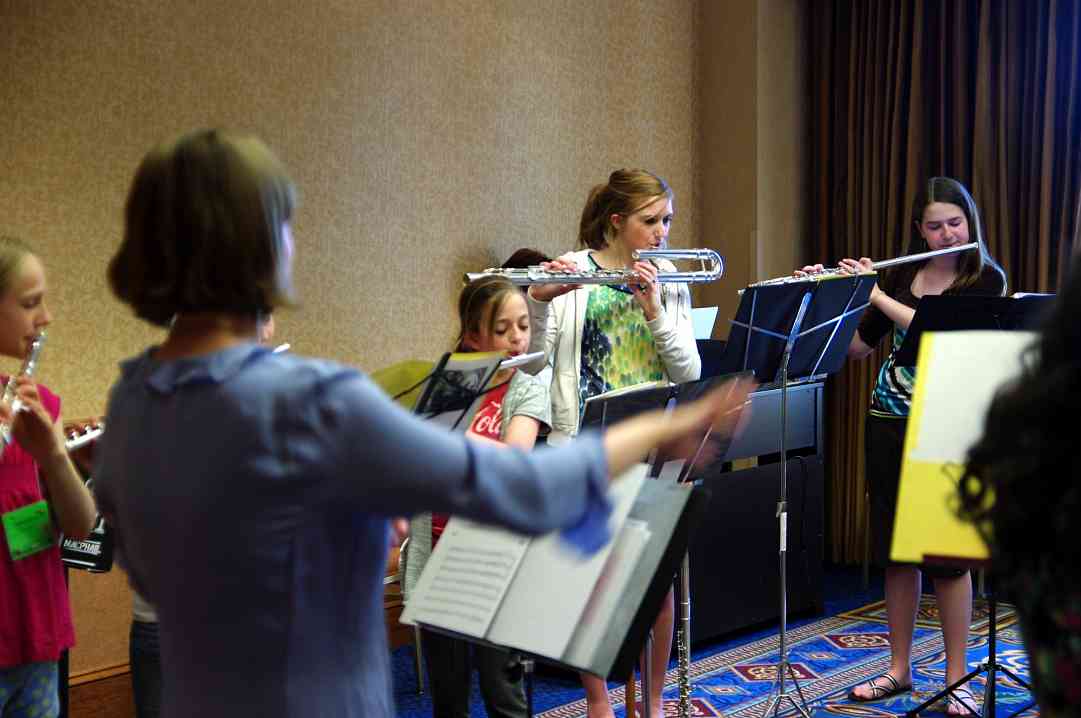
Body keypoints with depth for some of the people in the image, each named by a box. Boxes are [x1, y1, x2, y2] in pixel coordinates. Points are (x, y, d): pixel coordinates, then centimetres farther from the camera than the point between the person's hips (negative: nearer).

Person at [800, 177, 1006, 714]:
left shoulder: (986, 279, -3)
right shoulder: (900, 274, 10)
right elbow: (856, 347, 9)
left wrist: (876, 294, -18)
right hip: (888, 423, 4)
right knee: (893, 548, 9)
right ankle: (899, 669, 21)